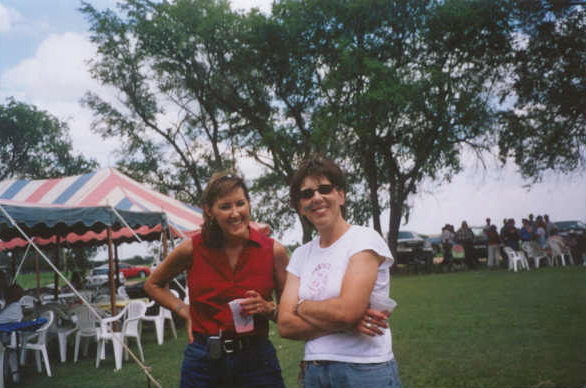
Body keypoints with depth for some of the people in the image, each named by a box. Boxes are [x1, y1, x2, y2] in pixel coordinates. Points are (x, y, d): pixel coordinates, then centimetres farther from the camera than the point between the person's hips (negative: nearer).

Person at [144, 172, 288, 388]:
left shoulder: (274, 251, -6)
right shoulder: (193, 249, -5)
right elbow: (152, 284, 13)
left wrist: (268, 308, -16)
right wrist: (184, 311, 0)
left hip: (256, 360, 0)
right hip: (203, 361, 1)